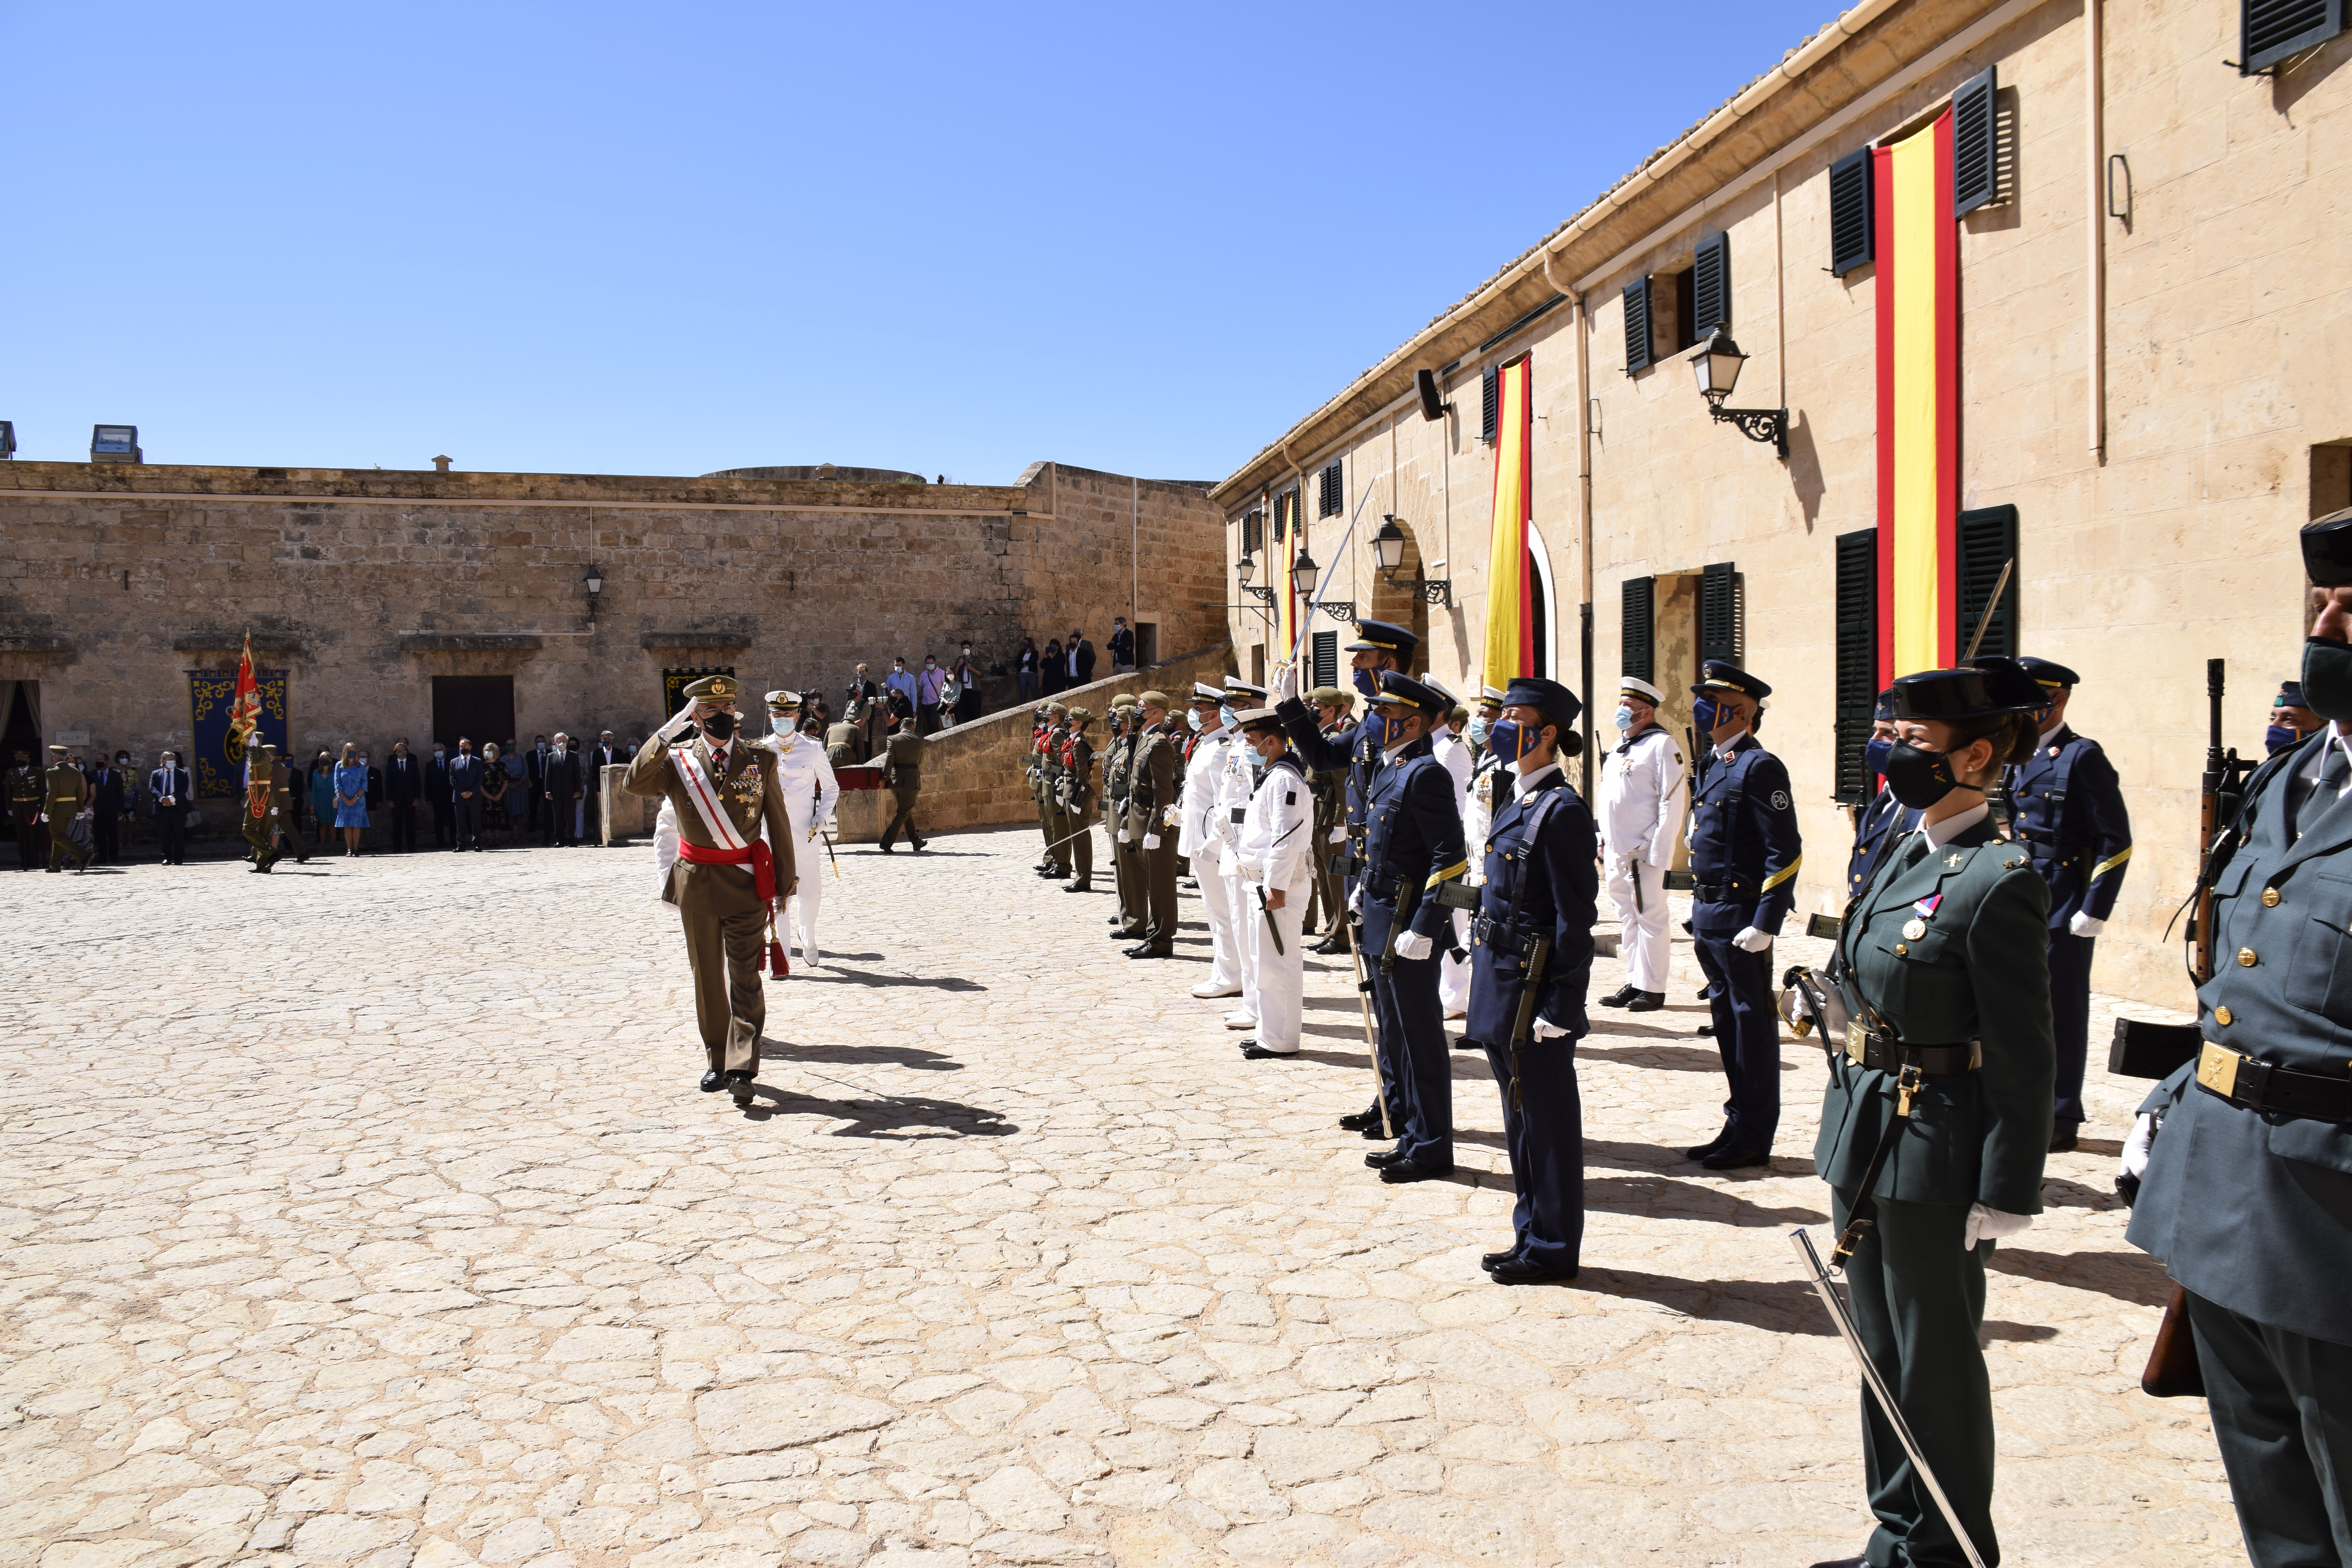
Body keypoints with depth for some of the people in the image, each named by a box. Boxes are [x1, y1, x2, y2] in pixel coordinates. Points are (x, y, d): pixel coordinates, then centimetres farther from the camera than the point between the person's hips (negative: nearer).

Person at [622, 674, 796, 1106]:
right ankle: (717, 1060, 23)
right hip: (695, 881, 2)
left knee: (744, 977, -7)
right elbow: (634, 784, -18)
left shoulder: (761, 760, 2)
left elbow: (778, 824, 4)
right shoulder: (676, 759, 1)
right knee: (707, 975, 11)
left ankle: (742, 1069, -11)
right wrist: (666, 734, -22)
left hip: (746, 881, -1)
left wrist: (785, 882, 3)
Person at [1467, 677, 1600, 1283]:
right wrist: (1486, 978, 18)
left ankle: (1553, 1249, 15)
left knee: (1547, 1122, 3)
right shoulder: (1515, 806, 13)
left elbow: (1575, 920, -18)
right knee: (1520, 1120, 17)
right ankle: (1532, 1236, 28)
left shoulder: (1561, 811, -15)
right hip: (1502, 990, 9)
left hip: (1534, 991, -9)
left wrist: (1559, 1011, -20)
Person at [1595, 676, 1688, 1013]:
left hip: (1645, 853, -8)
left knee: (1650, 918, -3)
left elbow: (1673, 803, -14)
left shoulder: (1662, 746, -9)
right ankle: (1634, 983, 19)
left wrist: (1659, 853, -18)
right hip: (1617, 852, 8)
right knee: (1627, 918, 12)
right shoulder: (1619, 746, 17)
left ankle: (1653, 989, 3)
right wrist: (1604, 841, 17)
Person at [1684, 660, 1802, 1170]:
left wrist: (1765, 923, -20)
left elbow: (1786, 853, -17)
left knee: (1753, 1025, 1)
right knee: (1727, 1020, 15)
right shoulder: (1715, 765, 14)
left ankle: (1755, 1138, 10)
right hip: (1710, 917, 9)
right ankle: (1739, 1123, 25)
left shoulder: (1759, 767, -13)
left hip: (1742, 917, -9)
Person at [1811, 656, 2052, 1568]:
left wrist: (2006, 1194, -16)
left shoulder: (1996, 881, -18)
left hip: (1934, 1151, -9)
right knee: (1883, 1348, 19)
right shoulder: (1904, 857, 9)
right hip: (1865, 1139, 9)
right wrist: (1843, 1141, 17)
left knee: (1937, 1360, 7)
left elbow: (2023, 1057, -17)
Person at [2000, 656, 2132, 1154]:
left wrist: (2094, 912, -15)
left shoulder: (2082, 756, -10)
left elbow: (2115, 842, -12)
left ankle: (2062, 1120, 13)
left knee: (2062, 1014, 2)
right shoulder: (2019, 759, 13)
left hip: (2063, 912, -7)